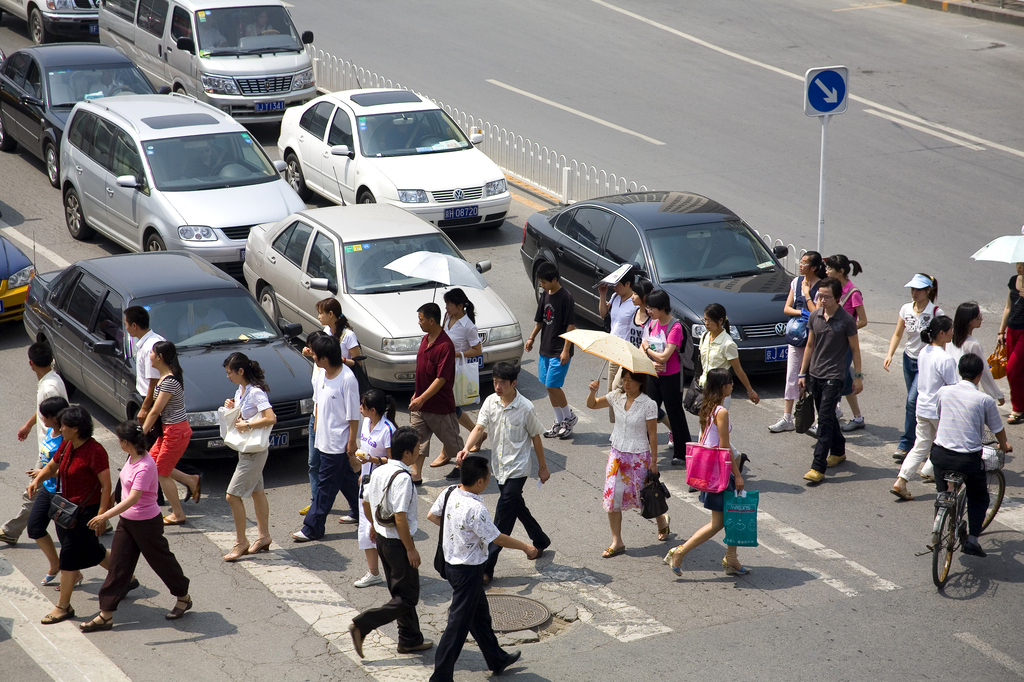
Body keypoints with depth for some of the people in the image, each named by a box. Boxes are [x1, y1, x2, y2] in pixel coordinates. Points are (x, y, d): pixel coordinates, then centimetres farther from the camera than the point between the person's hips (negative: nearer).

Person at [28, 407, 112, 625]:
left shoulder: (95, 451, -21)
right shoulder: (67, 445, 3)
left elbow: (106, 485, -20)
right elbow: (52, 467, 19)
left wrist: (101, 515, -23)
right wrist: (37, 480, -1)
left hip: (86, 511, -9)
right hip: (66, 508, 9)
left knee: (70, 556, -4)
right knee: (90, 551, 18)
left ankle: (63, 607, 7)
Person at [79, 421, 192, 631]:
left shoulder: (145, 466, -27)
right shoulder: (133, 458, 0)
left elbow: (133, 498, -36)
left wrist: (105, 515, -41)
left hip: (147, 523, -9)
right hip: (127, 521, 9)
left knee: (161, 560, 10)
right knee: (118, 565, 7)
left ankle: (183, 598, 33)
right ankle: (106, 615, 9)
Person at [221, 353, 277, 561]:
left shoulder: (256, 393, -21)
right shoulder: (240, 391, 8)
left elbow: (271, 419, -31)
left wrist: (247, 425, -24)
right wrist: (231, 408, 1)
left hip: (254, 452, -10)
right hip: (245, 450, 10)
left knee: (233, 495, -8)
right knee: (256, 492, 17)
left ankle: (241, 542, 1)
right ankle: (263, 536, 27)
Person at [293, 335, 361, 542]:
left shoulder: (347, 379, -22)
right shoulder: (322, 375, 3)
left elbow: (353, 415, -18)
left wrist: (352, 442, -16)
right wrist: (316, 427, 19)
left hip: (338, 442, -9)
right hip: (325, 438, 9)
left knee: (325, 484, -1)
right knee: (346, 477, 21)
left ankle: (312, 528, 4)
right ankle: (359, 512, 36)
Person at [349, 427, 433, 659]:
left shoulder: (379, 472, 2)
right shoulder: (402, 478, -25)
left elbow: (366, 503, 15)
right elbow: (400, 518, -27)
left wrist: (374, 526, 32)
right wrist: (411, 549, -18)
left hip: (382, 538, 9)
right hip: (398, 542, -9)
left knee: (400, 592, 20)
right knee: (407, 598, 0)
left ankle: (410, 640, 30)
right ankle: (362, 625, -9)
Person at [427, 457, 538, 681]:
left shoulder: (449, 494, -6)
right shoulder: (475, 509, -30)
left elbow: (432, 515, 12)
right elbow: (497, 538, -20)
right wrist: (525, 547, -5)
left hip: (451, 563, 9)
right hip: (469, 570, -9)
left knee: (480, 613, 25)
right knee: (459, 623, 1)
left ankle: (497, 659, 42)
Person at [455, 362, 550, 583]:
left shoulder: (525, 408, -15)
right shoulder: (490, 402, -2)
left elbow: (535, 437, -4)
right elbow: (480, 428, -11)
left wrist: (543, 467, 4)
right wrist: (466, 449, -30)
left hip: (517, 469, -6)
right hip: (499, 466, 6)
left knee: (503, 517, -8)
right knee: (516, 507, 22)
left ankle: (487, 568, -7)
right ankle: (540, 541, 47)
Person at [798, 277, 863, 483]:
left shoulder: (846, 320, -12)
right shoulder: (815, 316, 3)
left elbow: (855, 349, -3)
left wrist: (858, 376, -3)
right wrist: (802, 373, 12)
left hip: (834, 376, -6)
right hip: (815, 374, 6)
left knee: (824, 420, -11)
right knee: (827, 417, 17)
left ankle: (818, 467, -14)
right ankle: (838, 451, 38)